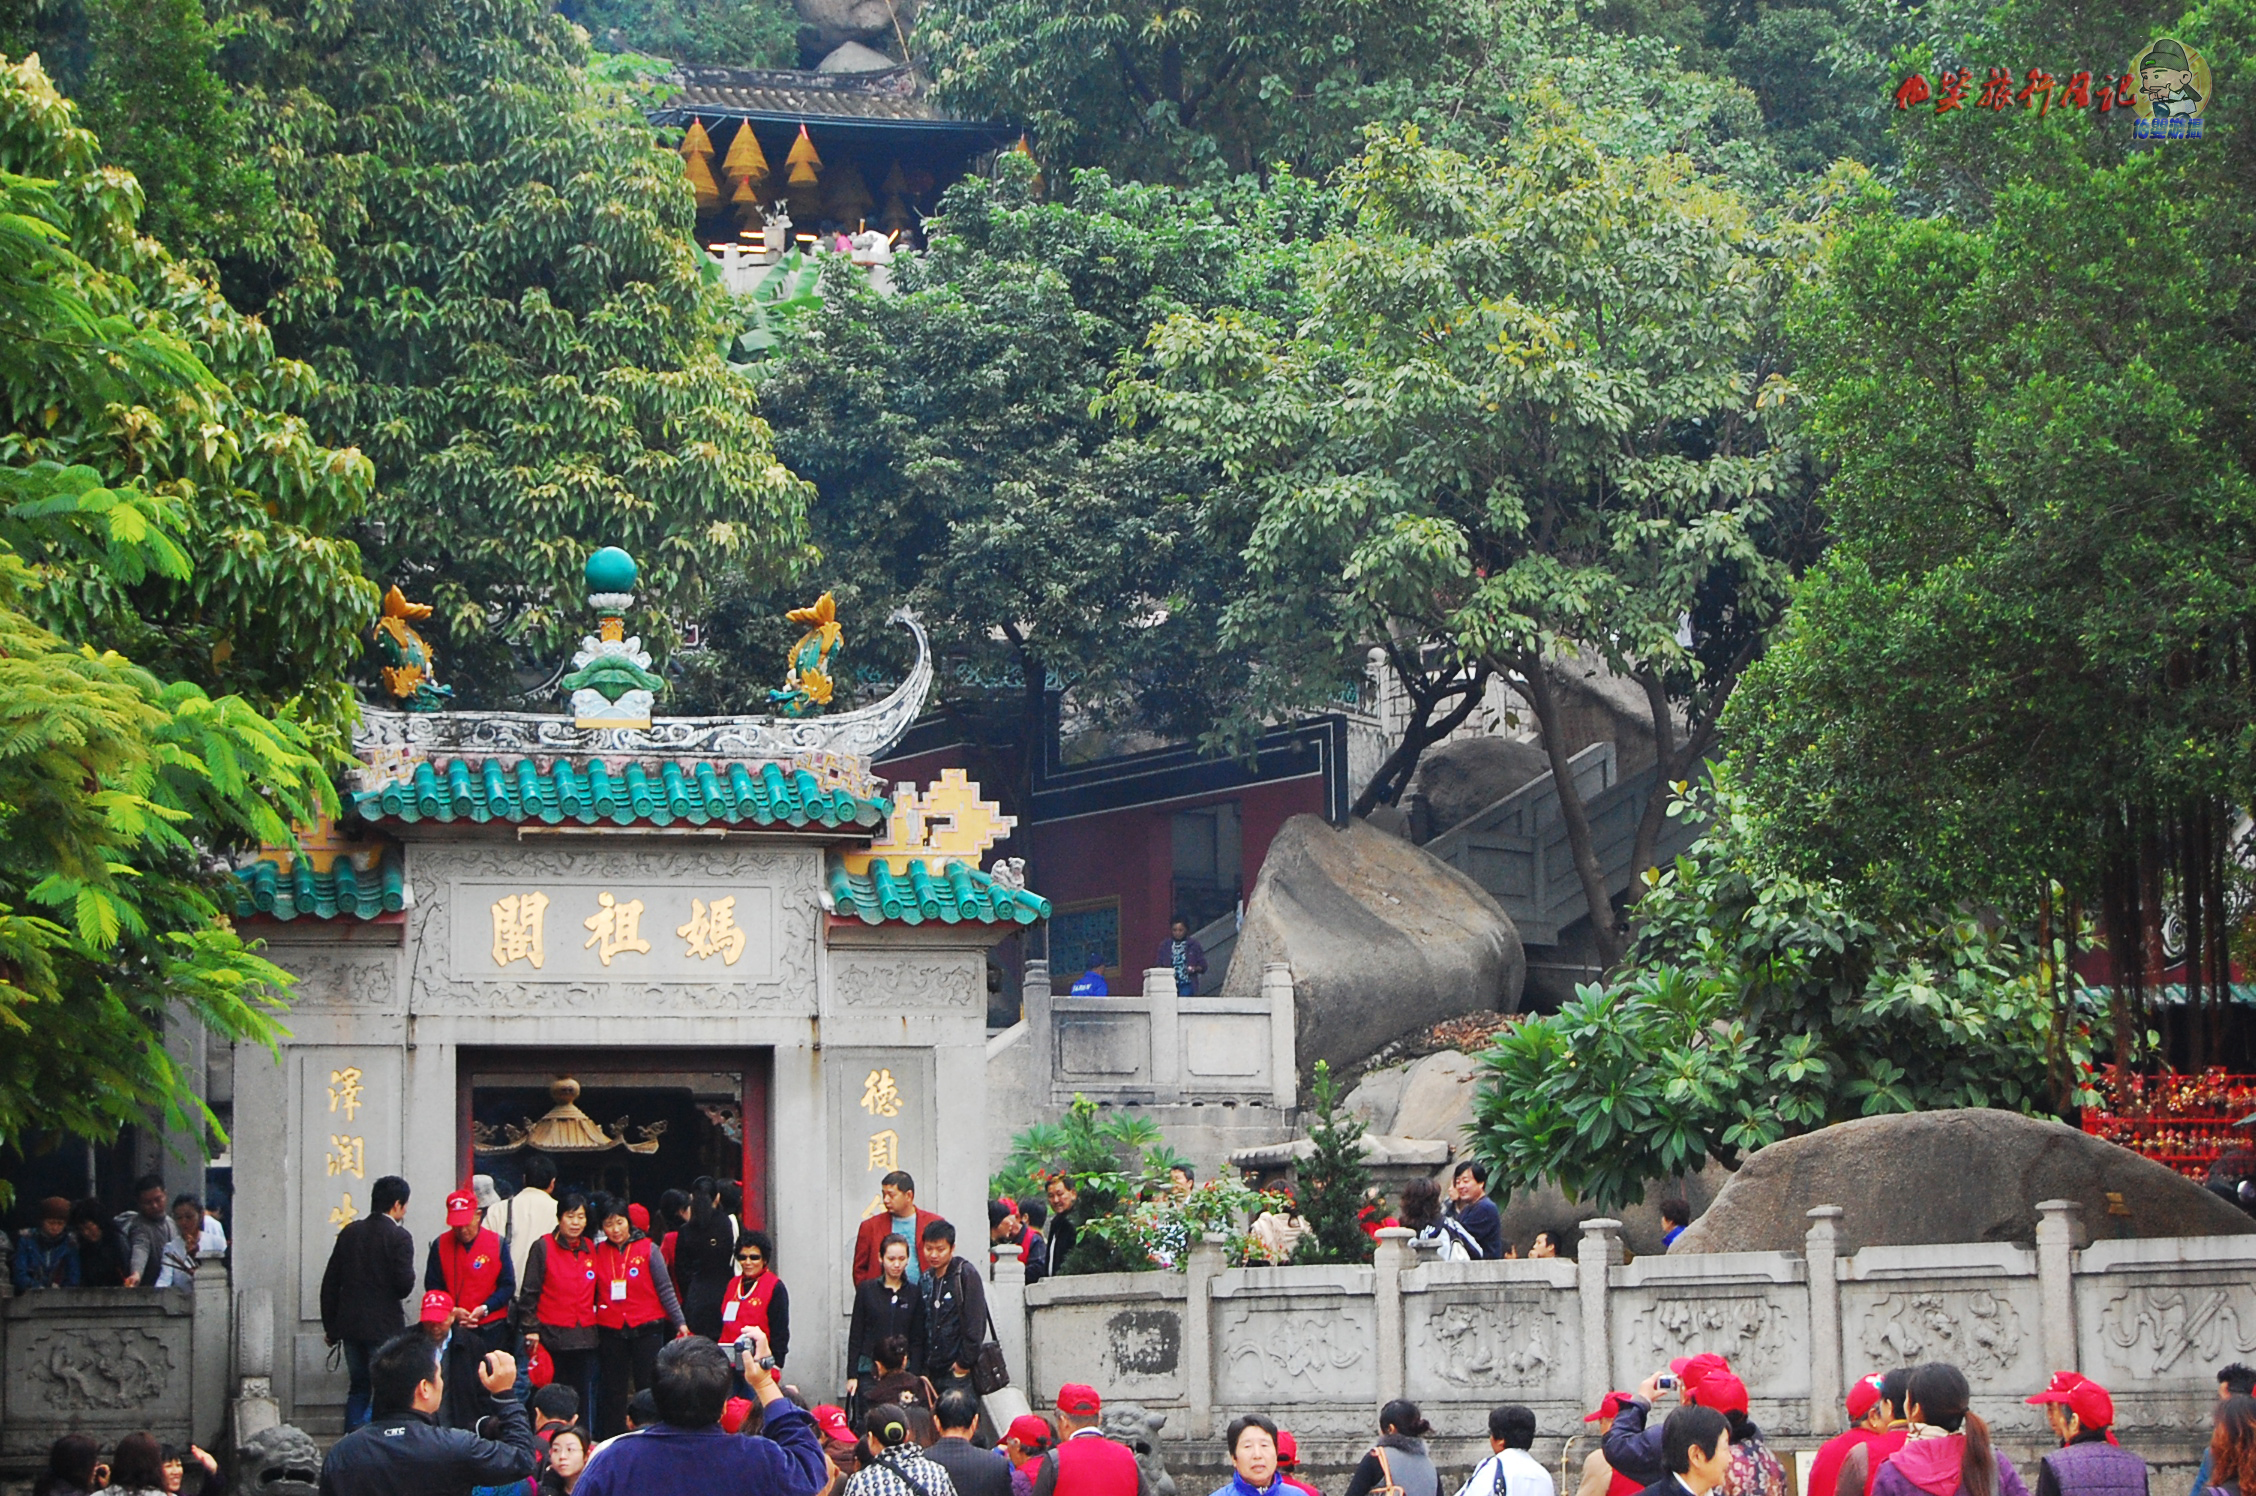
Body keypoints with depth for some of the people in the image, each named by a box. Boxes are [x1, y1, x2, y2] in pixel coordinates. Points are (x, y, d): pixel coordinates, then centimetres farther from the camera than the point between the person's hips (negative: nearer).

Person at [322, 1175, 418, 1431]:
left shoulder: (350, 1232, 7)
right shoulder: (398, 1237, -10)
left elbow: (330, 1282, 8)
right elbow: (405, 1284, -18)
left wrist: (330, 1326, 14)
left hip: (351, 1325, 6)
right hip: (384, 1327, -6)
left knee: (358, 1389, 15)